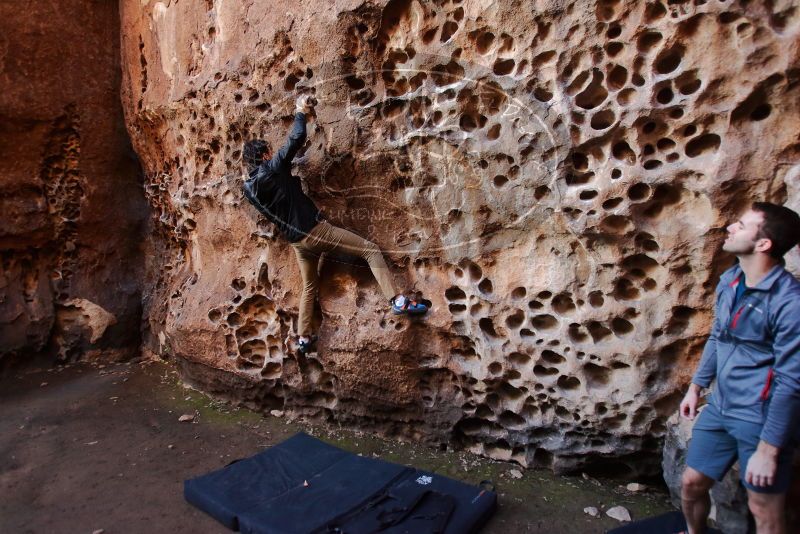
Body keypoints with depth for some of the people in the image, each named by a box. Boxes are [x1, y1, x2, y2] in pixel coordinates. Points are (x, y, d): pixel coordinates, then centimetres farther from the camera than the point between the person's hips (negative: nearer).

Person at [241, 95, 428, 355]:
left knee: (309, 287, 25)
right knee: (371, 250, -3)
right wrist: (301, 112, 5)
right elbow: (298, 137, -14)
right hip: (315, 230, -7)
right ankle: (397, 301, -12)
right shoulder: (273, 167, -9)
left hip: (297, 241, 7)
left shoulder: (249, 187, 9)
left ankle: (303, 338, 27)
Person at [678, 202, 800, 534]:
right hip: (720, 408, 7)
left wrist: (768, 449, -17)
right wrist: (696, 387, 17)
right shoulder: (729, 281, 2)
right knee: (691, 483, 17)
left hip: (761, 419, -7)